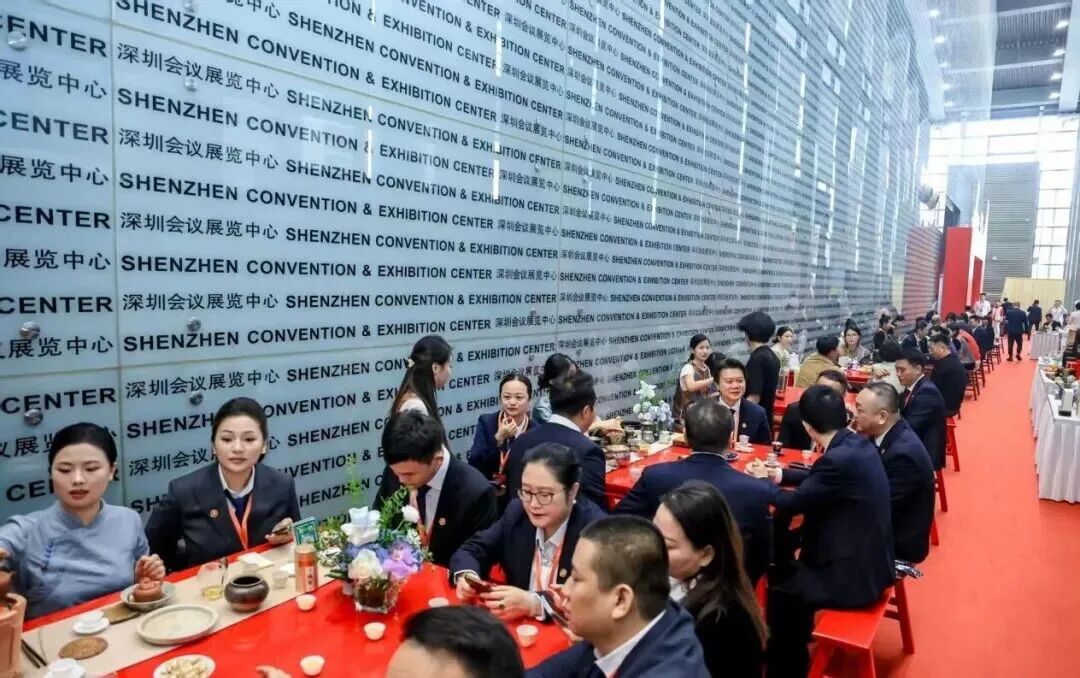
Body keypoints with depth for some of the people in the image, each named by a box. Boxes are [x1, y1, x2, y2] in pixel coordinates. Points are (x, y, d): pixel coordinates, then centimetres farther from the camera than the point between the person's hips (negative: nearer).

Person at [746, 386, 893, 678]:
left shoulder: (840, 458, -29)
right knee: (789, 572, 20)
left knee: (779, 589, 6)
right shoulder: (856, 444, -1)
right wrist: (781, 475, 19)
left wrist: (764, 481, 0)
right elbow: (820, 480, 16)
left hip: (855, 575, -9)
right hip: (868, 560, 9)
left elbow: (795, 503, -18)